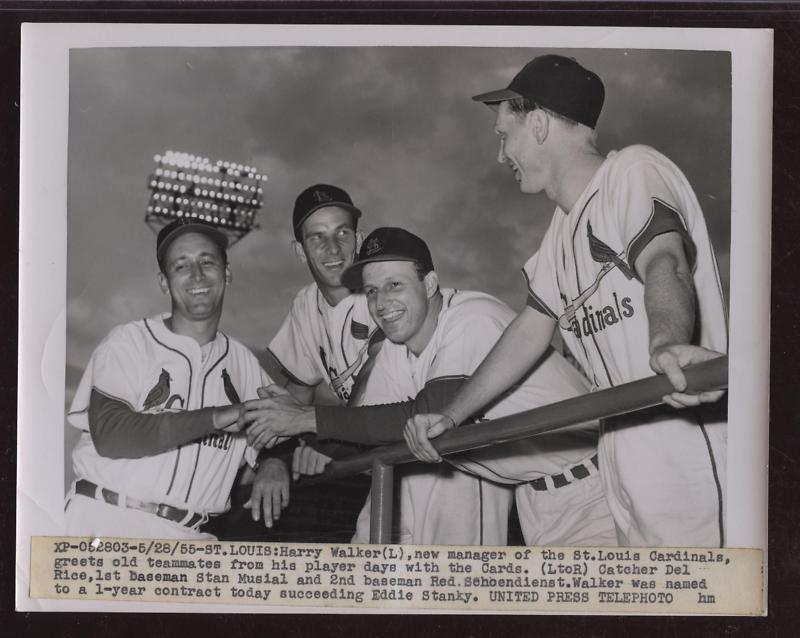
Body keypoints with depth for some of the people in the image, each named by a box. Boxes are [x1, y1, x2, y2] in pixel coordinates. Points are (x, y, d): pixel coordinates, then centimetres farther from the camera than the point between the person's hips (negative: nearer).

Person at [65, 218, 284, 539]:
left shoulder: (242, 361, 15)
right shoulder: (130, 341, 3)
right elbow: (108, 435, -11)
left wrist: (273, 464, -3)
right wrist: (215, 418, -15)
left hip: (189, 536, 5)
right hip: (105, 524, -5)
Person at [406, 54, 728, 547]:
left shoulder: (634, 169, -7)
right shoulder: (564, 226, 20)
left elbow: (664, 262, -26)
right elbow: (531, 329, 24)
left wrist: (666, 344, -47)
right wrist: (450, 416, 21)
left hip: (690, 451, -8)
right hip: (626, 463, 8)